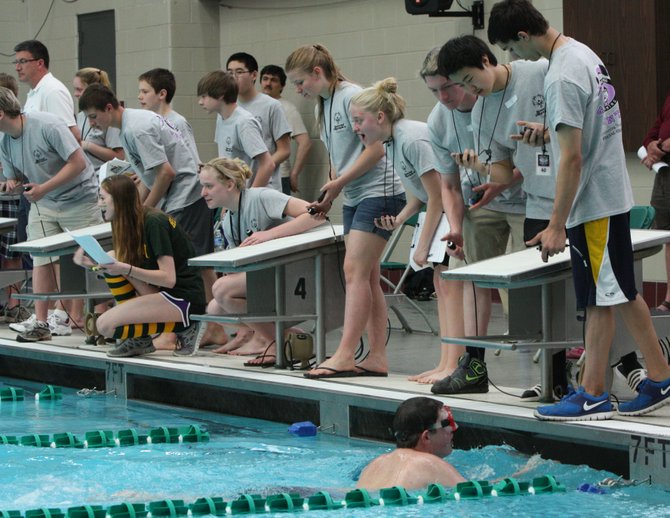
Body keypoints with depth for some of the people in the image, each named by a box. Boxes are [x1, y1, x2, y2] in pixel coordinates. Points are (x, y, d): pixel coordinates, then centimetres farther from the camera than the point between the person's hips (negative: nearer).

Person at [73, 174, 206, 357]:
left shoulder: (154, 223, -16)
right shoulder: (132, 224, 12)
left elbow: (169, 278, -21)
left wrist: (127, 269, -28)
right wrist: (97, 262, 0)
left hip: (185, 298, -10)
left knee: (106, 325, -19)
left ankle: (182, 328, -6)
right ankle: (138, 339, -1)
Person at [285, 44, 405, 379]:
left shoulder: (352, 97, -12)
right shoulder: (323, 106, 15)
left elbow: (375, 149, -17)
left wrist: (338, 184, -15)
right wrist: (328, 196, 4)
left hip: (378, 191, -9)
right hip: (354, 197, 9)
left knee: (355, 272, -13)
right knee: (366, 277, 6)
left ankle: (344, 356, -15)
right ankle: (377, 357, 6)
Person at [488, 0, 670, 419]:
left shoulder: (563, 77, -22)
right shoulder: (582, 52, 9)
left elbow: (572, 157, -23)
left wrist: (557, 225, -20)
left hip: (593, 202, -10)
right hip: (612, 195, 10)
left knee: (601, 300, -2)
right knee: (622, 294, 15)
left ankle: (593, 396, 5)